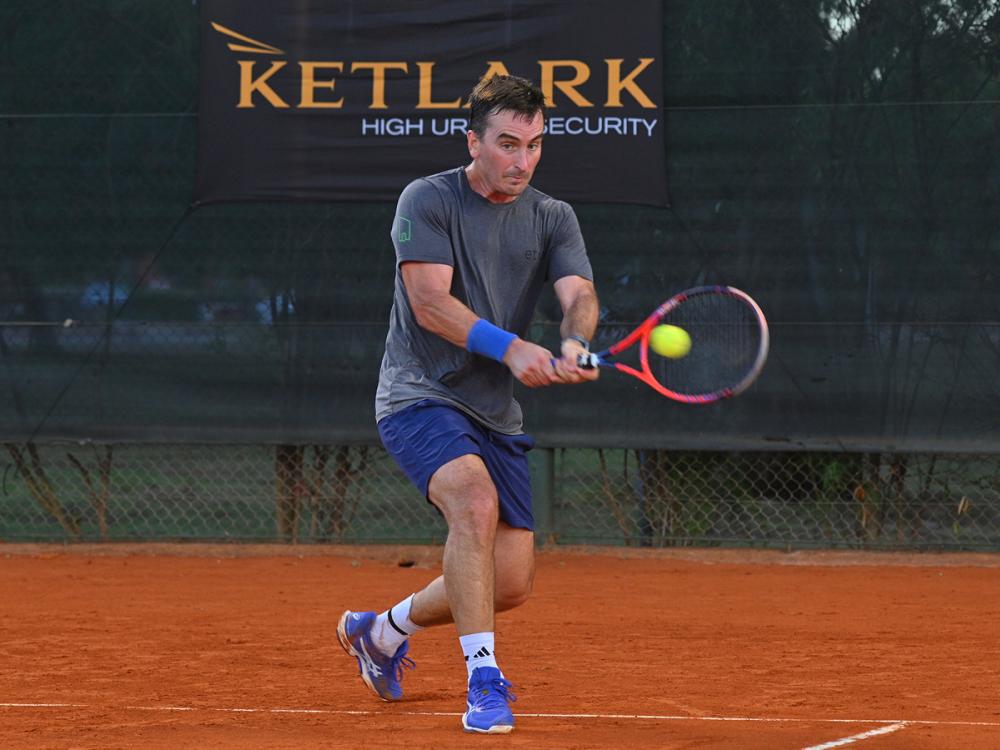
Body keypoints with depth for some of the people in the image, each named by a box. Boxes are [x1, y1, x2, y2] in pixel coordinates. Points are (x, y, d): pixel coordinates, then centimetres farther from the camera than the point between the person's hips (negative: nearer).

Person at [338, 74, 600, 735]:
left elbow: (579, 295, -9)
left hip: (497, 417, 6)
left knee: (512, 584, 3)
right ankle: (484, 681, -30)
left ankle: (382, 630, 30)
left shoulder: (554, 218, 7)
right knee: (476, 501, -34)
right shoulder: (428, 201, -6)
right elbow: (430, 302, -17)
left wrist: (573, 345, -33)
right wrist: (510, 348, -31)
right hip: (420, 395, -5)